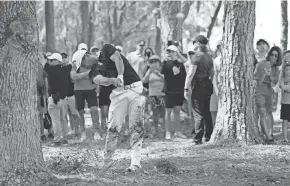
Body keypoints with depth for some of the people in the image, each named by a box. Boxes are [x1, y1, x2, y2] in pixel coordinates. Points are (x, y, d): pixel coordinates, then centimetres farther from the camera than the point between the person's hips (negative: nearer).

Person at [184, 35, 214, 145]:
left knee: (198, 113, -5)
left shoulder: (196, 57, -13)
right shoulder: (209, 57, 12)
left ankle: (198, 138, -5)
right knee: (206, 112, 15)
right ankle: (208, 135, 20)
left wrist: (186, 88, -15)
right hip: (208, 86, 8)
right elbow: (212, 73, 17)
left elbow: (190, 74, -17)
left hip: (199, 86, -8)